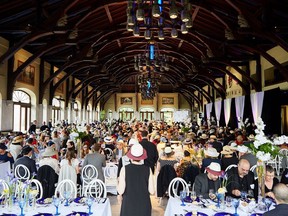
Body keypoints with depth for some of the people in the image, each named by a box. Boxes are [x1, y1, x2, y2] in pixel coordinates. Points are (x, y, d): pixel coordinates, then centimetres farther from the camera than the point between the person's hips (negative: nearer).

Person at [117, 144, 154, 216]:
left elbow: (121, 191, -13)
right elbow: (151, 191, -6)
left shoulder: (125, 169, -13)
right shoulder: (148, 169, -9)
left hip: (129, 205, -1)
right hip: (144, 205, 1)